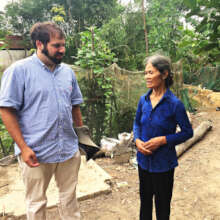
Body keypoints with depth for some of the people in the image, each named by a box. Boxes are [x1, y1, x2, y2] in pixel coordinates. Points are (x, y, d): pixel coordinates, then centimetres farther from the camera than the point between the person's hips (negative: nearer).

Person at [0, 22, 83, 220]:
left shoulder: (68, 71, 6)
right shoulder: (19, 70, -10)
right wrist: (23, 147, -15)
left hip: (69, 149, 5)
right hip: (36, 152, -4)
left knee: (69, 197, 21)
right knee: (36, 203, 16)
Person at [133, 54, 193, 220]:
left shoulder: (174, 103, -17)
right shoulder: (143, 99, -3)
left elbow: (188, 132, -9)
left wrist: (162, 140, -20)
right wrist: (137, 140, -9)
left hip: (163, 163, -4)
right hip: (144, 159, 5)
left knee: (162, 202, 16)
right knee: (145, 199, 23)